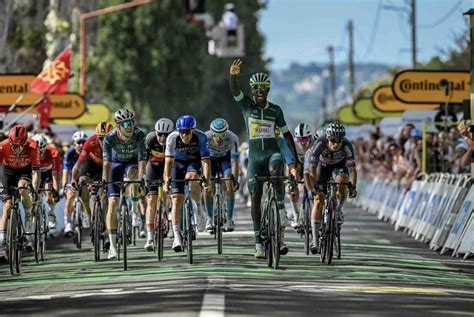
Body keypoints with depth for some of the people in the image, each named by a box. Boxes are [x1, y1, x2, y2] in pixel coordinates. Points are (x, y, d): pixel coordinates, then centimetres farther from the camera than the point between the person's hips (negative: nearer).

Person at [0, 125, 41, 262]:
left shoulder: (32, 147, -31)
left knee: (22, 188, -35)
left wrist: (35, 190, -42)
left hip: (25, 170, -1)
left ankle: (29, 218, -8)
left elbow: (36, 171, -31)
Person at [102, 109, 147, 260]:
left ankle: (135, 210, -16)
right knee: (113, 202, -12)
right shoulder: (110, 138, -28)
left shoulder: (139, 135, -28)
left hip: (132, 162, 0)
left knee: (132, 173, -38)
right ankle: (112, 246, -10)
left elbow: (142, 159, -33)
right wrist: (104, 182, -45)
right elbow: (107, 162, -33)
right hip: (117, 163, 0)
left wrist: (141, 178, -48)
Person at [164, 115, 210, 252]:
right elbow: (168, 161, -28)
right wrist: (167, 180, -39)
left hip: (195, 162, -1)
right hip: (178, 163, 1)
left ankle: (198, 206, -8)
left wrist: (206, 178, -45)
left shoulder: (200, 137, -27)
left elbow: (205, 161, -31)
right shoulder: (172, 138, -26)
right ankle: (177, 236, -9)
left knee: (192, 178, -36)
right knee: (177, 199, -11)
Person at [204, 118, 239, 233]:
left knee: (229, 185, -20)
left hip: (225, 158, -1)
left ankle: (229, 219, -12)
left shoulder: (232, 138, -34)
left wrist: (235, 179, -46)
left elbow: (234, 161, -35)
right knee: (208, 188, -14)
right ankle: (209, 219, 3)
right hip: (210, 159, 1)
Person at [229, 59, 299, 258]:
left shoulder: (275, 110, 3)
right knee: (255, 197, -3)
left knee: (275, 172, -37)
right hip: (255, 156, 1)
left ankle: (281, 206, -14)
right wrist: (233, 75, -40)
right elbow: (234, 91, -18)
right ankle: (258, 241, 1)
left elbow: (286, 134, 9)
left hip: (273, 152, -1)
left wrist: (296, 159, 3)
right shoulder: (247, 105, 1)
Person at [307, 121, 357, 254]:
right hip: (323, 165, 0)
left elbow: (352, 168, -36)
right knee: (318, 200, -10)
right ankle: (315, 240, -7)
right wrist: (313, 185, -48)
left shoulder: (347, 146, -33)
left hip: (339, 165, 0)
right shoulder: (320, 143, -35)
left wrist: (353, 186, -51)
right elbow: (312, 166, -37)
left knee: (341, 183, -34)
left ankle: (338, 211, -4)